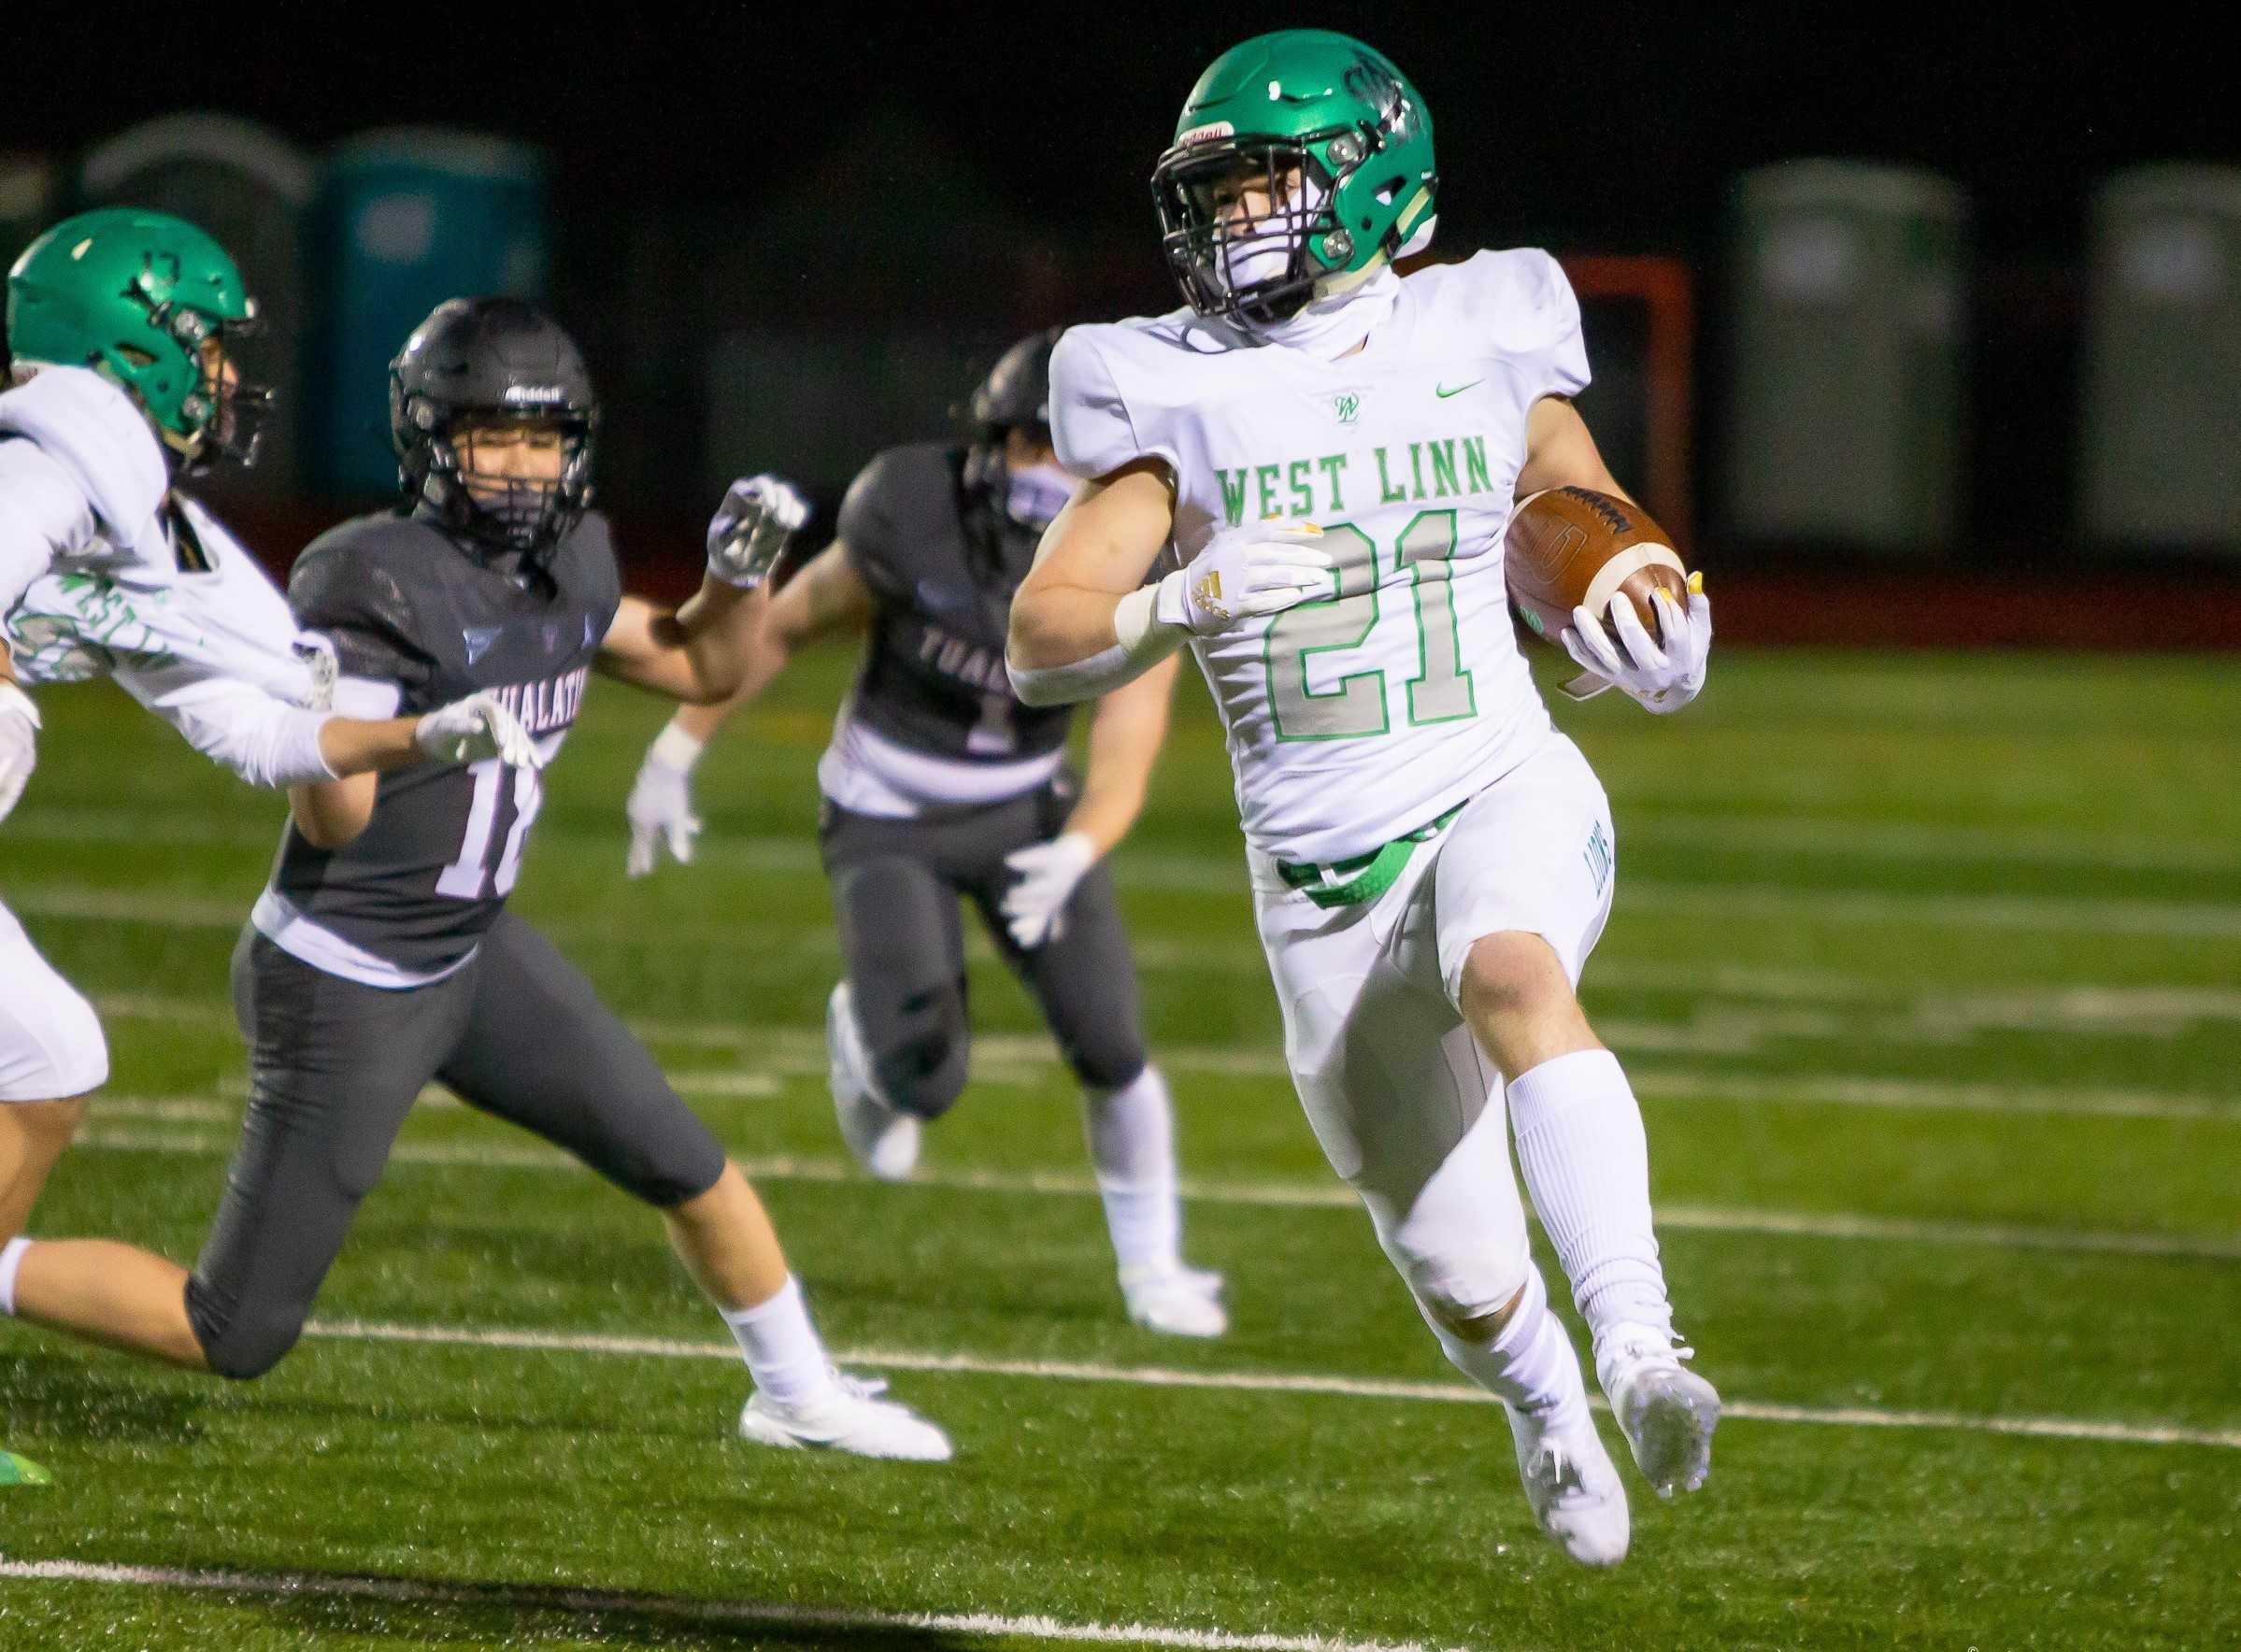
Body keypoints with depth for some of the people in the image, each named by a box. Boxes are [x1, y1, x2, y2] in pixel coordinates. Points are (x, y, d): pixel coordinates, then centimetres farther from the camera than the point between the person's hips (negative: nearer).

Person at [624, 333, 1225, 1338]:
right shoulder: (912, 520, -23)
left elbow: (1123, 764, -22)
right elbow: (784, 626, -7)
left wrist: (1073, 855, -43)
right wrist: (676, 753, -3)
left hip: (1025, 816, 2)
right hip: (888, 823, -2)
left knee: (1109, 1046, -8)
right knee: (926, 1082, -16)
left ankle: (1151, 1269, 17)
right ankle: (861, 1032, 24)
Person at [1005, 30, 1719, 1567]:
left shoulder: (1485, 348, 1)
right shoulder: (1177, 395, -2)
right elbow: (1039, 644, -8)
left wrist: (1648, 628, -7)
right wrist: (1189, 599, -29)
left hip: (1503, 798, -1)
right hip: (1325, 872, 1)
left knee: (1513, 981, -38)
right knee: (1464, 1280, 10)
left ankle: (1641, 1351, -45)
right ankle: (1548, 1416, 45)